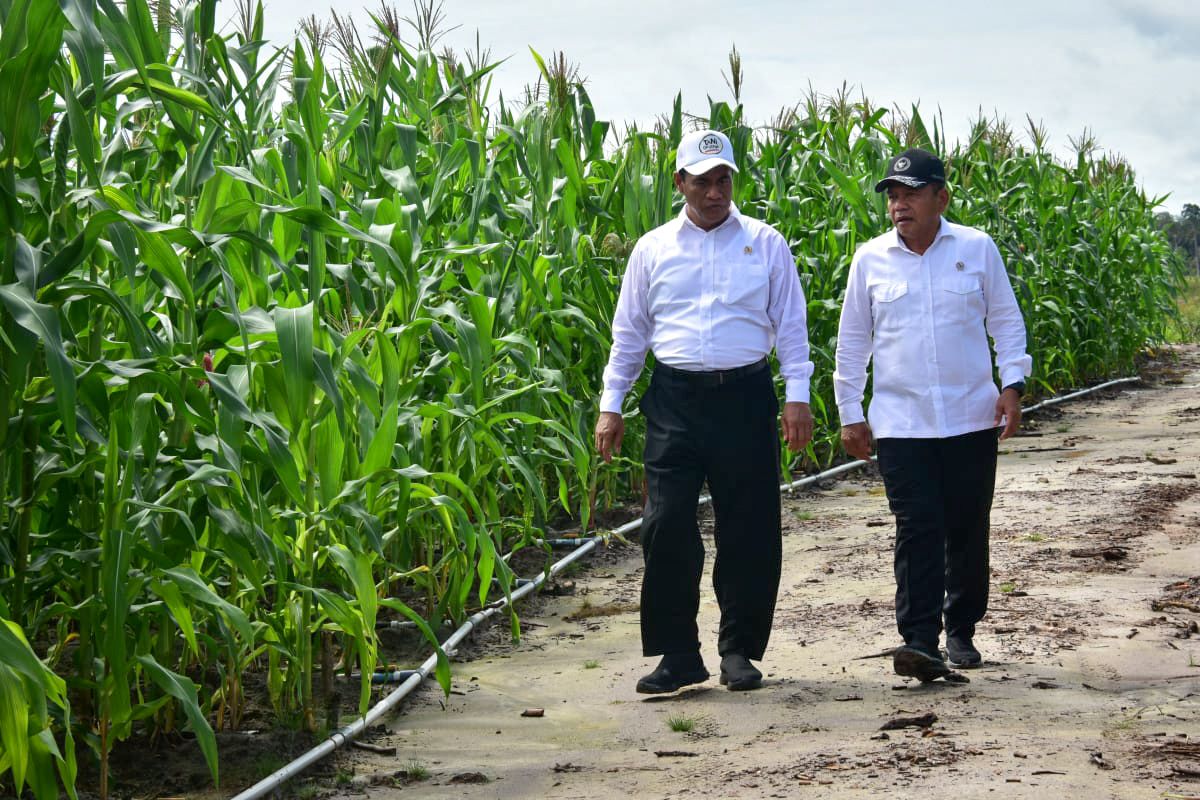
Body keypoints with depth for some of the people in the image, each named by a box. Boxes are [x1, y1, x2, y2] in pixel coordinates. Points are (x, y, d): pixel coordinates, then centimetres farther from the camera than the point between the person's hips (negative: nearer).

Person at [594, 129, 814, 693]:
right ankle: (677, 656, 3)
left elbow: (790, 325, 8)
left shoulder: (765, 244, 7)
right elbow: (629, 333, 14)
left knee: (749, 529, 3)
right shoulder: (653, 249, 10)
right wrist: (611, 406, 9)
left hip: (745, 398, 0)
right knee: (666, 525, -6)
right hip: (675, 399, 1)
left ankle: (740, 650, 16)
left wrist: (798, 396, -1)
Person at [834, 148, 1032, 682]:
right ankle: (920, 641, -13)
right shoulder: (870, 259, 4)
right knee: (917, 530, -10)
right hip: (900, 422, 0)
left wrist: (1013, 383, -3)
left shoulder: (977, 249, 2)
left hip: (972, 417, 1)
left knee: (967, 529, 7)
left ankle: (961, 631, 23)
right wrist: (849, 412, 9)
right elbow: (852, 341, 12)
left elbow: (1006, 321, 9)